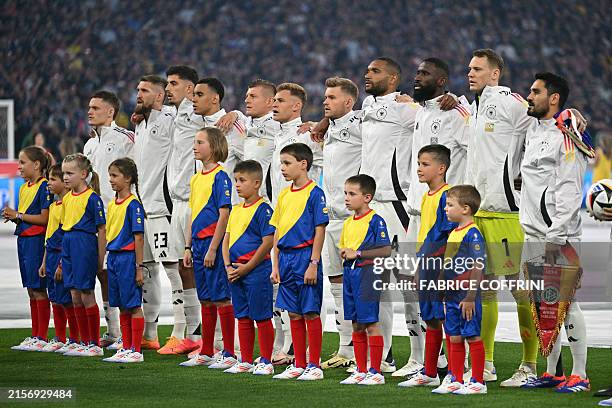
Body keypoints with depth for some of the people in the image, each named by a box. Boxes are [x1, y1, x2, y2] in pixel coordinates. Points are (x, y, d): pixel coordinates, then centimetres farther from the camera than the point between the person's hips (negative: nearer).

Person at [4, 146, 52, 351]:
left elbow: (44, 218, -17)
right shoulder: (24, 188, 16)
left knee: (38, 290, -5)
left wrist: (18, 215, -14)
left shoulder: (43, 187, -11)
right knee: (31, 291, 11)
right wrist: (12, 217, 0)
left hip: (36, 240, -9)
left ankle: (42, 338, -3)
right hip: (23, 240, 9)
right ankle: (34, 336, 15)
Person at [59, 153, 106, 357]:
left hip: (85, 246, -8)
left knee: (86, 295, -4)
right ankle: (84, 342, 16)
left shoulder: (92, 198, -11)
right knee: (75, 296, 9)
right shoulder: (67, 198, 12)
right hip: (68, 245, 8)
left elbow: (101, 230, -10)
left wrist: (101, 259, -10)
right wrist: (63, 256, 18)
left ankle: (95, 345, 4)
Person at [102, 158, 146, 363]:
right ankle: (126, 348, 19)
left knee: (133, 305, -3)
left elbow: (138, 237, -14)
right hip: (113, 257, 8)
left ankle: (136, 351, 1)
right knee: (122, 307, 12)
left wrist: (139, 267, -15)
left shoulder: (133, 204, -12)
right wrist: (109, 260, 15)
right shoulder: (112, 204, 13)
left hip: (128, 256, -8)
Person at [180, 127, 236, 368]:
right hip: (199, 243, 8)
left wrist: (213, 248, -18)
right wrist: (188, 247, 16)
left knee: (221, 299, -6)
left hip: (214, 243, -8)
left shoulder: (220, 177, -11)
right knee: (206, 300, 13)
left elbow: (224, 215, -15)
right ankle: (206, 353, 19)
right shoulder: (196, 179, 15)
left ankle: (229, 355, -3)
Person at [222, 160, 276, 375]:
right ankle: (246, 361, 18)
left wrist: (246, 268, -14)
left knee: (262, 317, -2)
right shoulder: (236, 210, 14)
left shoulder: (262, 209, -10)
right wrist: (228, 266, 0)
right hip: (236, 271, 8)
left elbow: (268, 242, -15)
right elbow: (226, 239, 15)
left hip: (256, 270, -8)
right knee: (243, 317, 12)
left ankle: (266, 361, 4)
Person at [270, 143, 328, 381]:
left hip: (305, 257, -7)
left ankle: (314, 366, 3)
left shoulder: (314, 193, -8)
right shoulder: (284, 195, 13)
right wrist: (275, 265, 12)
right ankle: (298, 365, 16)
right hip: (286, 258, 7)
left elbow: (319, 231, -11)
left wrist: (313, 263, -16)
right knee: (294, 314, 10)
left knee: (310, 313, -3)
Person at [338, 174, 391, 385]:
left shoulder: (375, 221, -11)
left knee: (370, 324, -5)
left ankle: (376, 372, -1)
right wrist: (344, 253, 6)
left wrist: (358, 253, -16)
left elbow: (386, 250, -16)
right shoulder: (348, 223, 14)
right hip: (350, 273, 8)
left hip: (367, 274, -8)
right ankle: (361, 371, 17)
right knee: (356, 325, 11)